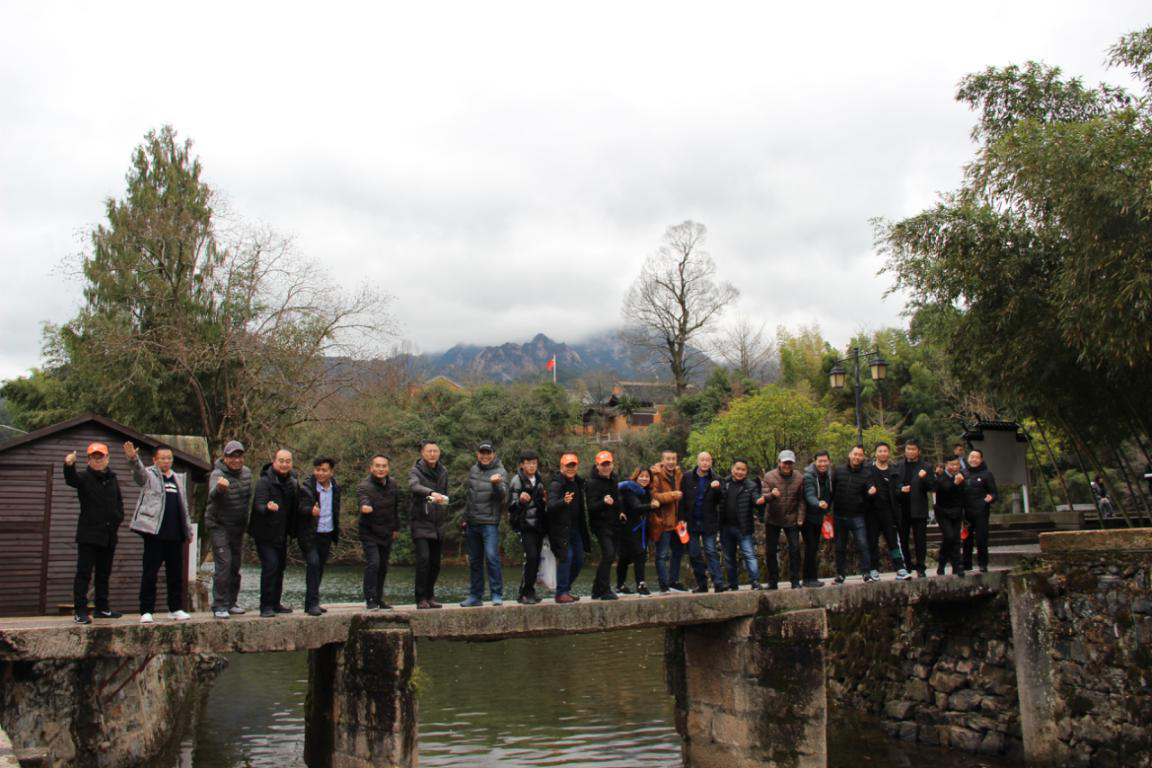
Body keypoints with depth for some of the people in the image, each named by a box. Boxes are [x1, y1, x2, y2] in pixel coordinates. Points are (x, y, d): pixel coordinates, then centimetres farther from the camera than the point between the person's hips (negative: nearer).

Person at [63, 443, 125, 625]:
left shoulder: (112, 479, 13)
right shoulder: (84, 477, -4)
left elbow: (119, 502, 21)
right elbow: (71, 479, -27)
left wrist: (118, 518, 4)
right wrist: (69, 465, -48)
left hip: (109, 535, 6)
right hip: (88, 534, -6)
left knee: (104, 573, 14)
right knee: (84, 573, -7)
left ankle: (102, 608, 23)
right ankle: (80, 611, -6)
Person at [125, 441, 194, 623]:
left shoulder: (179, 479, 19)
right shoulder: (149, 475, 3)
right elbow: (138, 471, -21)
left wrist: (188, 530, 21)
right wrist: (133, 458, -42)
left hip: (175, 533, 5)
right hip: (155, 532, -5)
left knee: (176, 572, 8)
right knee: (150, 572, -2)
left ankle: (176, 609, 17)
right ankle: (146, 611, 3)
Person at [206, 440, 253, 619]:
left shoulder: (246, 472, 2)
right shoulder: (217, 474, -19)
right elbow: (212, 495, -41)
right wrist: (219, 487, -62)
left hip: (238, 526, 7)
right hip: (218, 525, -7)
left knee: (236, 565, 11)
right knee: (223, 563, -15)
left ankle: (231, 603, 22)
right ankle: (219, 606, -11)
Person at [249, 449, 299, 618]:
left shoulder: (292, 480, 5)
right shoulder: (264, 482, -17)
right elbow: (259, 505, -28)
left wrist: (292, 529, 8)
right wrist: (268, 508, -49)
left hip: (282, 533, 7)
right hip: (265, 533, -7)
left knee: (280, 566, 13)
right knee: (270, 566, -15)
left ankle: (276, 603, 25)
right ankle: (266, 606, -9)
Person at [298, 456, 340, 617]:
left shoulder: (335, 488, 9)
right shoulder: (307, 487, -9)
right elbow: (302, 507, -21)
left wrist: (335, 536, 19)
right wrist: (311, 510, -43)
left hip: (326, 535, 6)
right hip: (309, 535, -5)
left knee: (319, 568, 10)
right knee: (313, 563, -18)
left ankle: (311, 604, 21)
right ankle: (313, 604, -15)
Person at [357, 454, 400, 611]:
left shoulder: (392, 484, 0)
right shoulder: (364, 486, -19)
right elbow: (362, 499, -41)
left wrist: (396, 528, 16)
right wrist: (364, 507, -64)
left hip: (386, 533, 6)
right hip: (369, 533, -6)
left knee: (383, 567, 11)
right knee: (373, 563, -18)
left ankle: (378, 599, 23)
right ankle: (370, 599, -8)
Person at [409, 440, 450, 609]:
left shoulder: (443, 472, 12)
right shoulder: (416, 471, -5)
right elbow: (413, 486, -27)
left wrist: (445, 517, 12)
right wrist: (431, 493, -45)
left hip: (438, 525, 5)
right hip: (421, 523, -5)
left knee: (435, 562, 7)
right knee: (423, 558, -15)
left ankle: (430, 596, 20)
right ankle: (421, 598, -8)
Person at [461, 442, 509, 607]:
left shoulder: (500, 472, -6)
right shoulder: (473, 470, 12)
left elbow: (502, 496, -19)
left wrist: (496, 484, -39)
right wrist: (465, 517, 19)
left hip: (490, 522, -6)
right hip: (472, 523, 6)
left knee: (492, 556, -15)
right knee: (474, 561, 10)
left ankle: (497, 595, -10)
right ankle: (475, 596, 18)